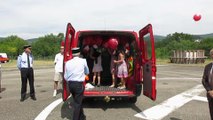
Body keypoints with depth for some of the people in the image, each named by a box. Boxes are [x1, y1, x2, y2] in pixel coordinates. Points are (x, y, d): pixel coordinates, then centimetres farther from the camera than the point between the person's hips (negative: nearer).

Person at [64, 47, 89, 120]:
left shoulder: (68, 62, 3)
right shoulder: (83, 61, -5)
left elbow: (65, 76, 5)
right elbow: (87, 72, 10)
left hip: (70, 84, 5)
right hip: (79, 84, -5)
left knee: (77, 101, 21)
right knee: (77, 103, 5)